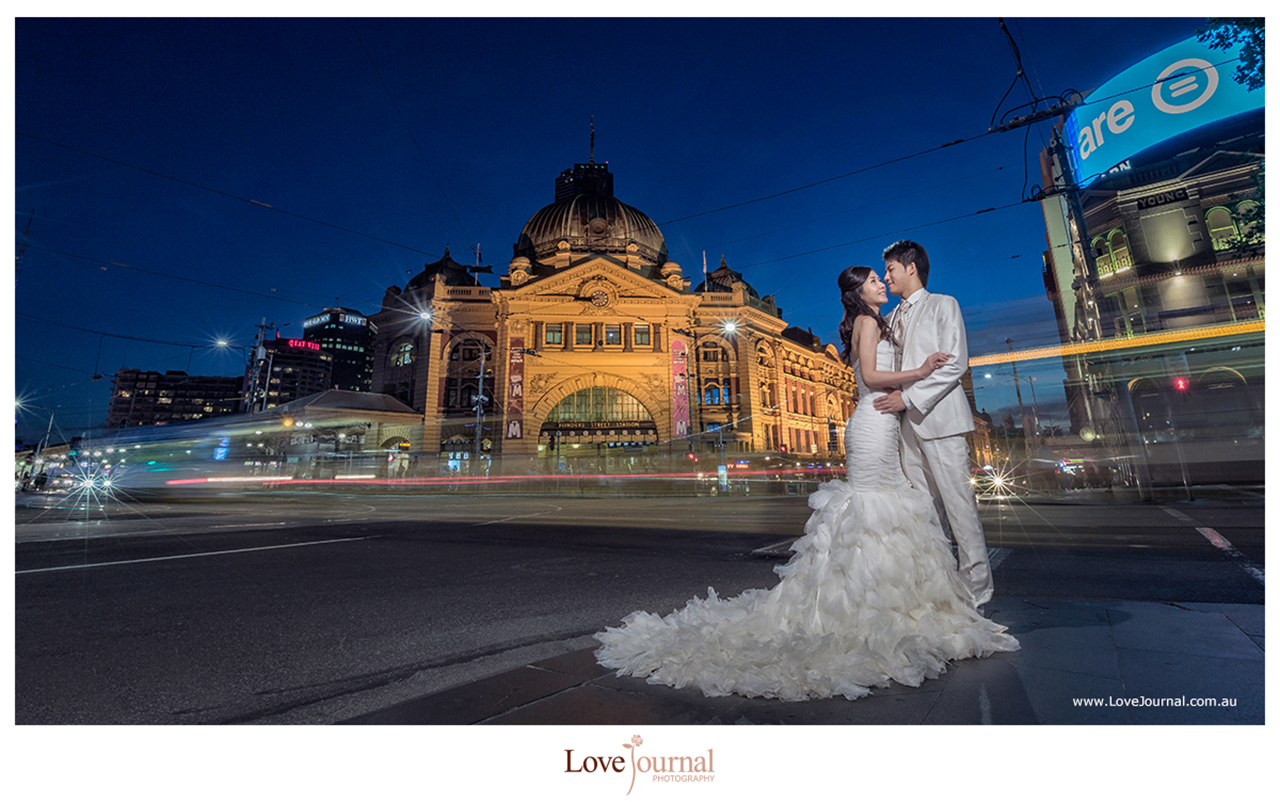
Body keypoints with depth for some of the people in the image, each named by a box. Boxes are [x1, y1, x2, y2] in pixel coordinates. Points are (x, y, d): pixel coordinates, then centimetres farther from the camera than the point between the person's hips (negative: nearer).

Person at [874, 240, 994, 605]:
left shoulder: (943, 304, 3)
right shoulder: (893, 318, 21)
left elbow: (956, 363, -9)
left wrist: (909, 397, -15)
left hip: (939, 417, -6)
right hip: (908, 422, 6)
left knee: (958, 501, -3)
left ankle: (977, 585, 9)